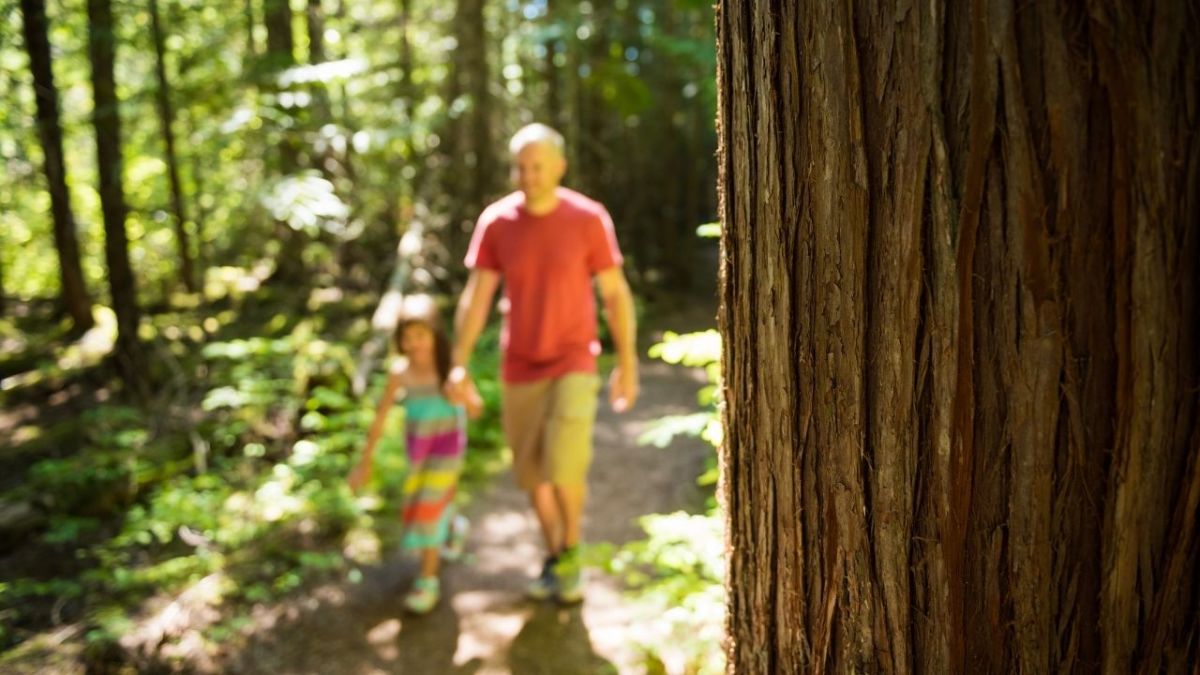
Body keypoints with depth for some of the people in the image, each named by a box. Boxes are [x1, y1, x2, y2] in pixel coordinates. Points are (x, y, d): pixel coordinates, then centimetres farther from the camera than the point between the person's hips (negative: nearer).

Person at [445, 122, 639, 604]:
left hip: (573, 365, -3)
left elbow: (616, 294, -5)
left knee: (566, 465, -17)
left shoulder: (589, 218, -12)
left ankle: (570, 547, 11)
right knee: (533, 472, 10)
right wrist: (458, 365, -15)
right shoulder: (495, 222, -6)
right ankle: (553, 555, 33)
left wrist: (627, 365, -6)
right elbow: (475, 298, -6)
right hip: (519, 370, 3)